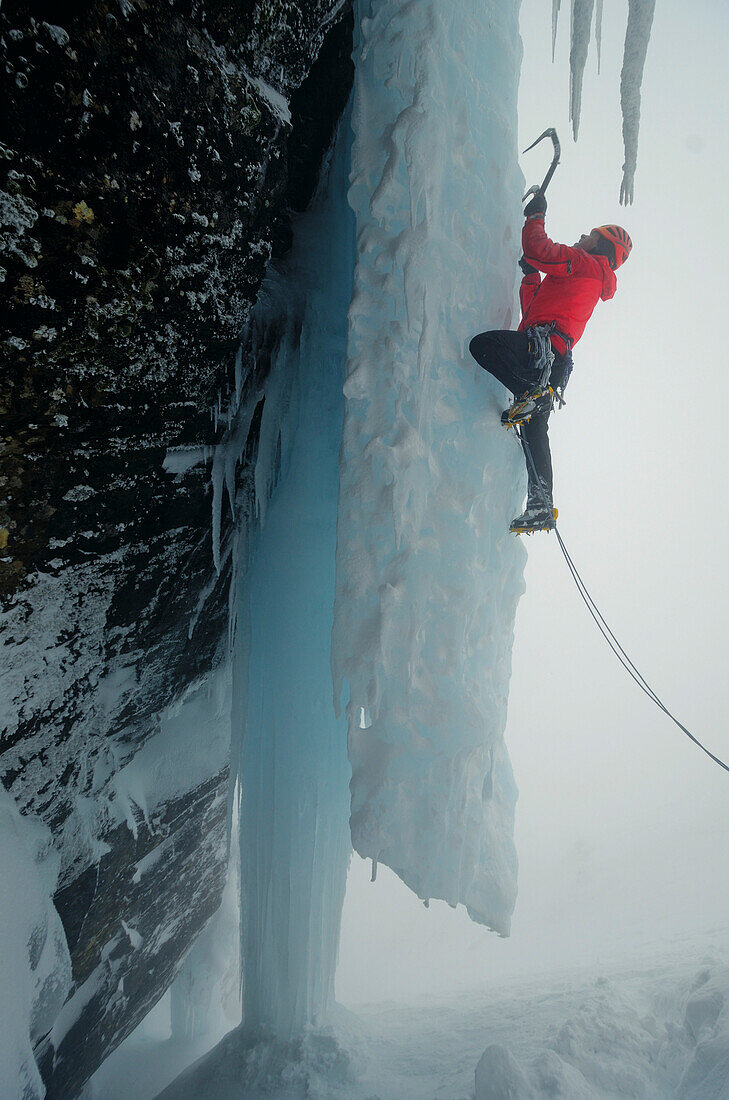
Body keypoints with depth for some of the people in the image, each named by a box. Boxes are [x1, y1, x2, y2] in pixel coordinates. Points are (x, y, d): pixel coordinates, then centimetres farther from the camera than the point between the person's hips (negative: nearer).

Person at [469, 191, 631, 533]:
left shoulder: (585, 262, 8)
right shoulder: (591, 280, 35)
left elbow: (539, 249, -3)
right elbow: (533, 307, 35)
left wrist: (535, 215, 14)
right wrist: (530, 274, 38)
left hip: (543, 344, -9)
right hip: (554, 364, 10)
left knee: (481, 344, -24)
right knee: (534, 431, 7)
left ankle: (532, 391, -27)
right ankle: (541, 507, 5)